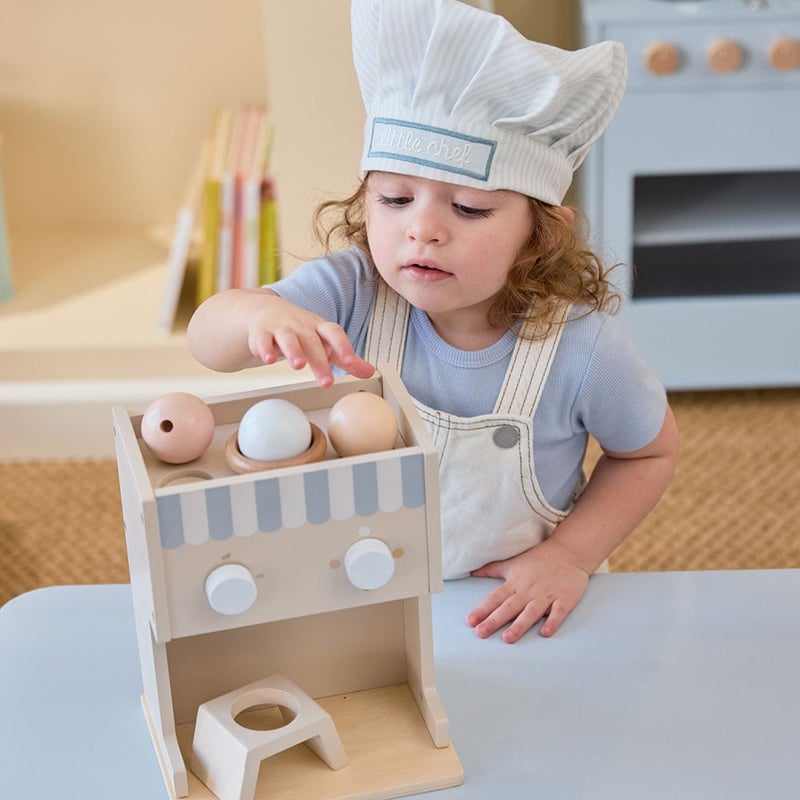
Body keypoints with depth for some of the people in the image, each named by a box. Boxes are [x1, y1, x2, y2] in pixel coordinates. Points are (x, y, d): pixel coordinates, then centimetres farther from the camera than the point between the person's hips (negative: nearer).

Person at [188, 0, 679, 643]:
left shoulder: (580, 345, -19)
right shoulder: (353, 290, -16)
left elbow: (652, 451, 0)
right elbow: (208, 336, -29)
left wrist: (570, 554, -10)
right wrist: (262, 316, -51)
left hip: (514, 607, 2)